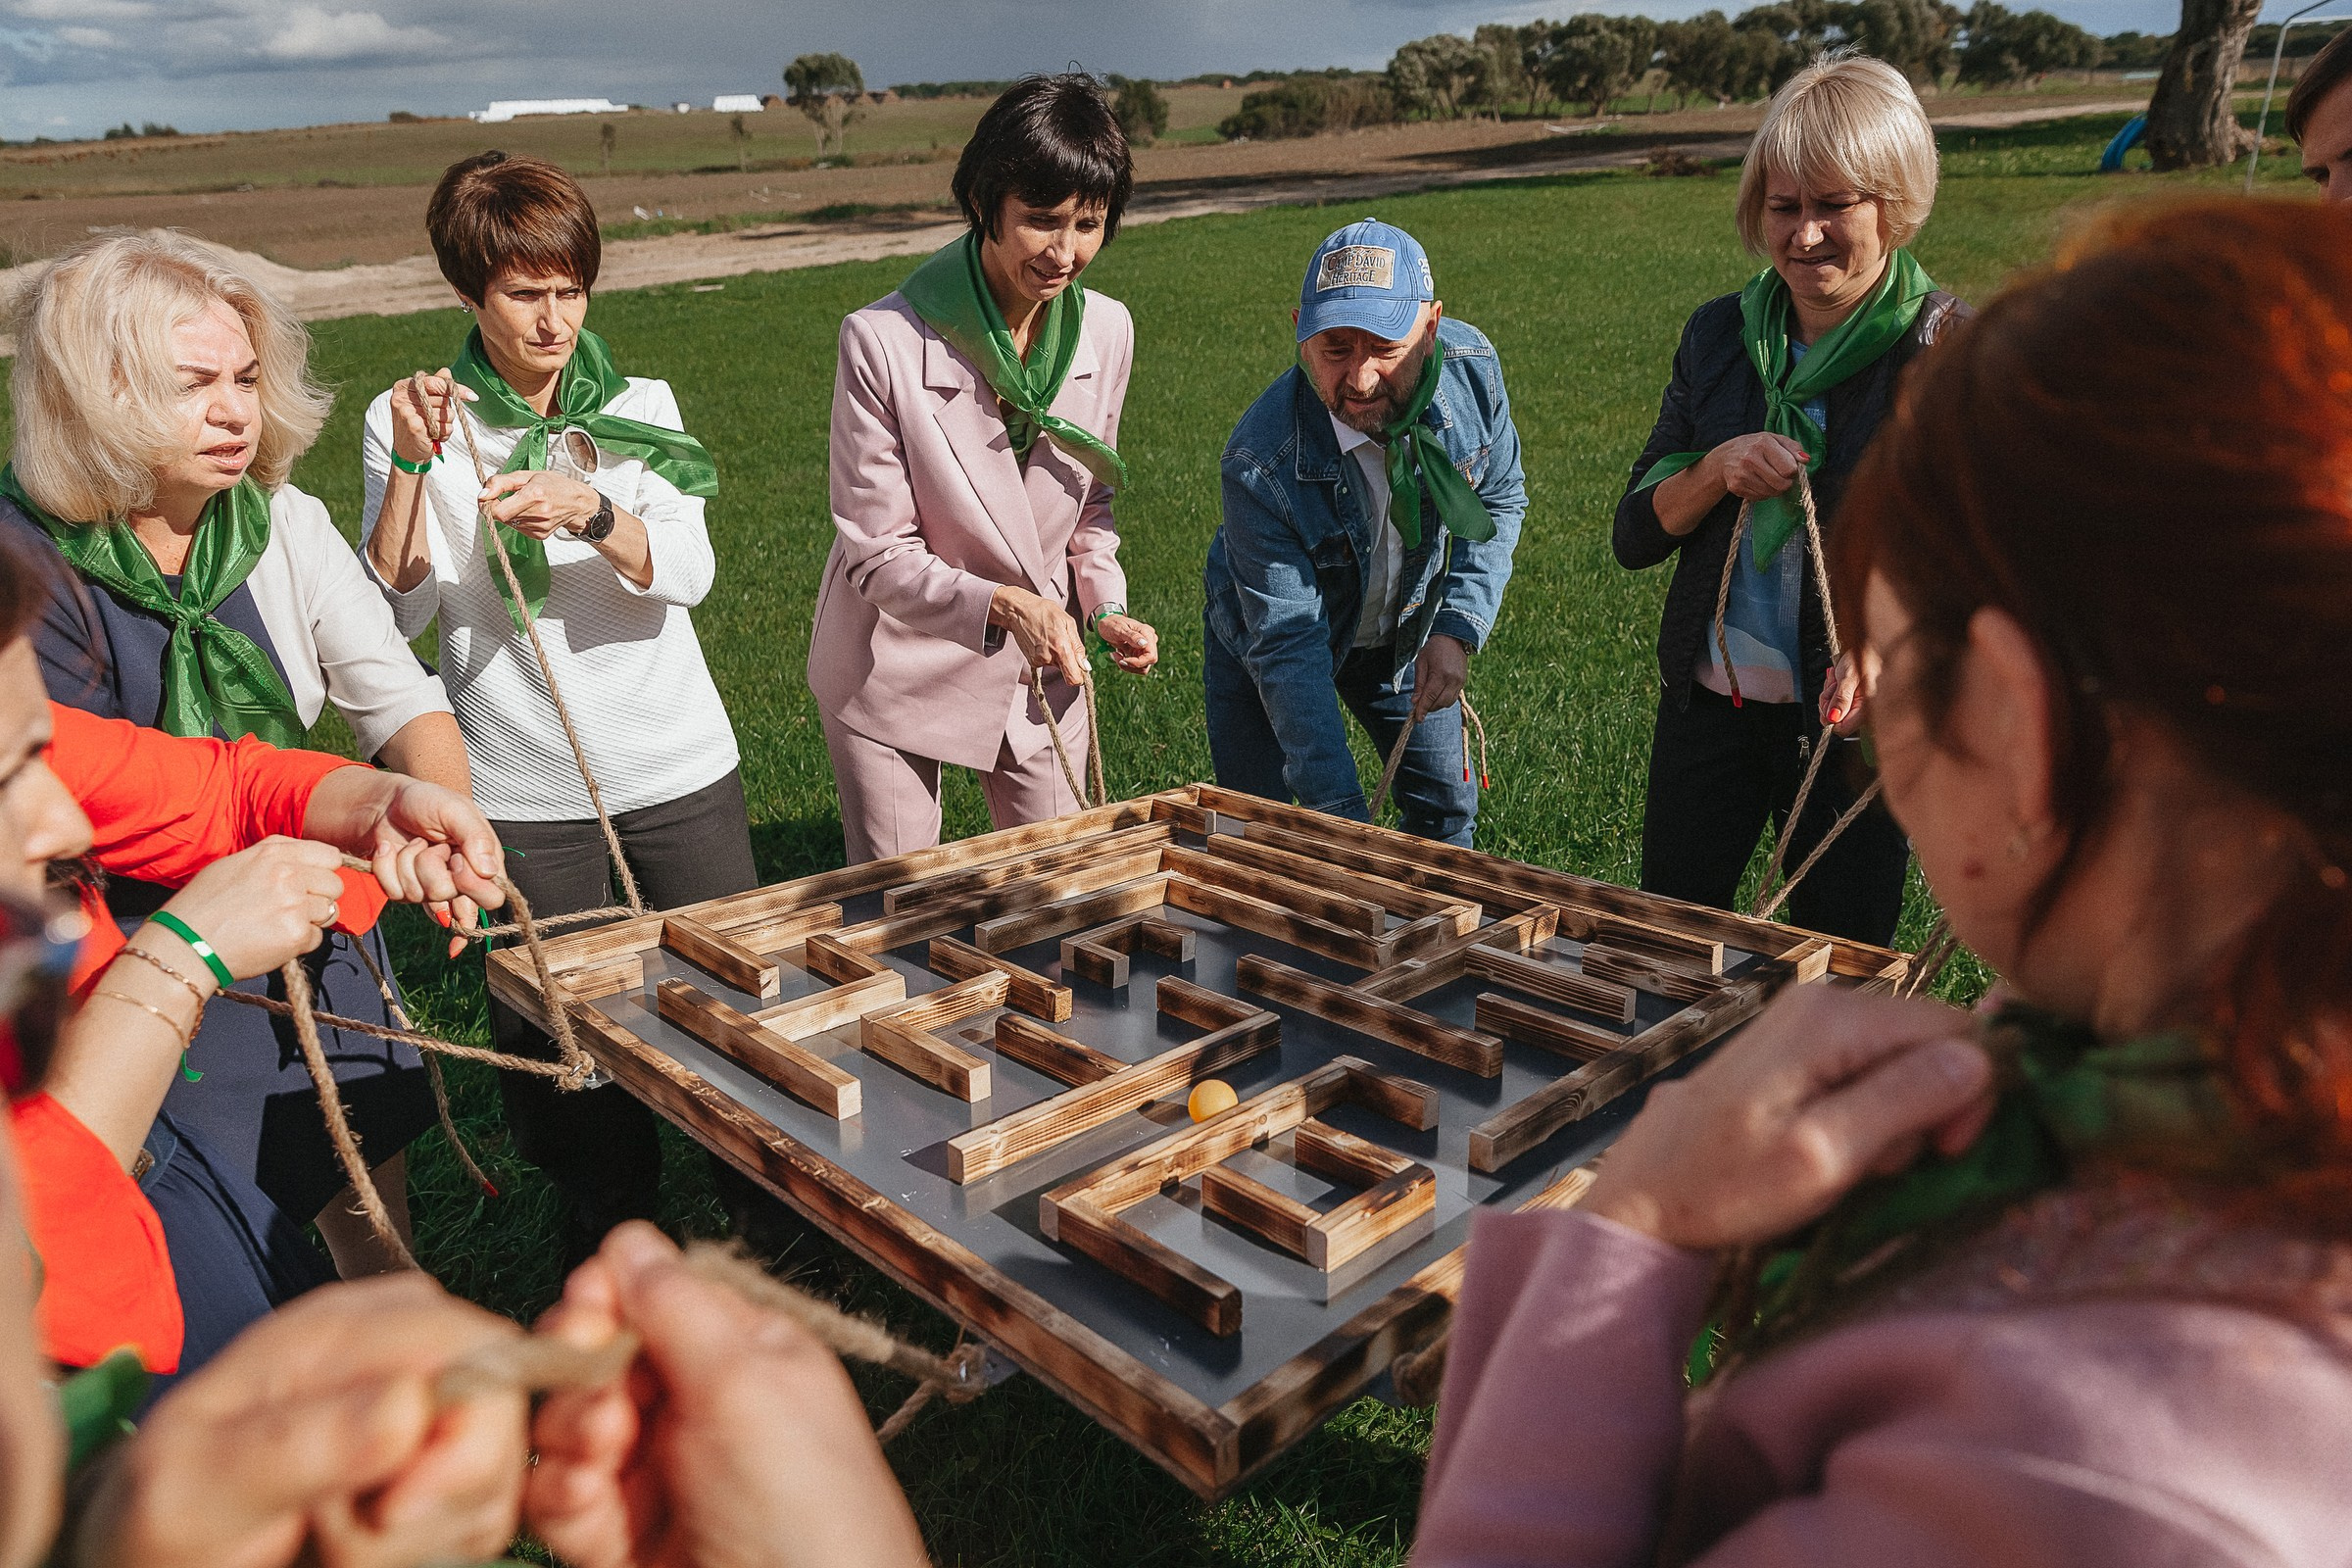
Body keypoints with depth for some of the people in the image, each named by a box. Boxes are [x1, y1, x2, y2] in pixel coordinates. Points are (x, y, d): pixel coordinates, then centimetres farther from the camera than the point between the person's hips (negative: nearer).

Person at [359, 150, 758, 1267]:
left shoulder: (638, 407, 3)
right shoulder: (411, 422, 0)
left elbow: (687, 572, -11)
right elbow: (401, 611, -8)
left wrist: (588, 507, -29)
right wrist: (412, 465, -19)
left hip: (678, 768, 1)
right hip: (523, 792, -1)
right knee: (556, 1032, 9)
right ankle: (611, 1239, 33)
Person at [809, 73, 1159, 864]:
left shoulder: (1107, 331, -6)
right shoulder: (883, 340, -21)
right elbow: (876, 553, -17)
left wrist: (1105, 605, -8)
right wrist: (1001, 603, -32)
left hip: (1041, 665, 4)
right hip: (899, 666, -3)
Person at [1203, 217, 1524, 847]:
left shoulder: (1472, 367, -24)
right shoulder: (1262, 463, -37)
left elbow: (1500, 497, -5)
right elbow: (1288, 643, -33)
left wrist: (1458, 628, -19)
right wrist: (1341, 815, -36)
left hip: (1405, 631, 4)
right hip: (1267, 649, -3)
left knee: (1449, 807, 12)